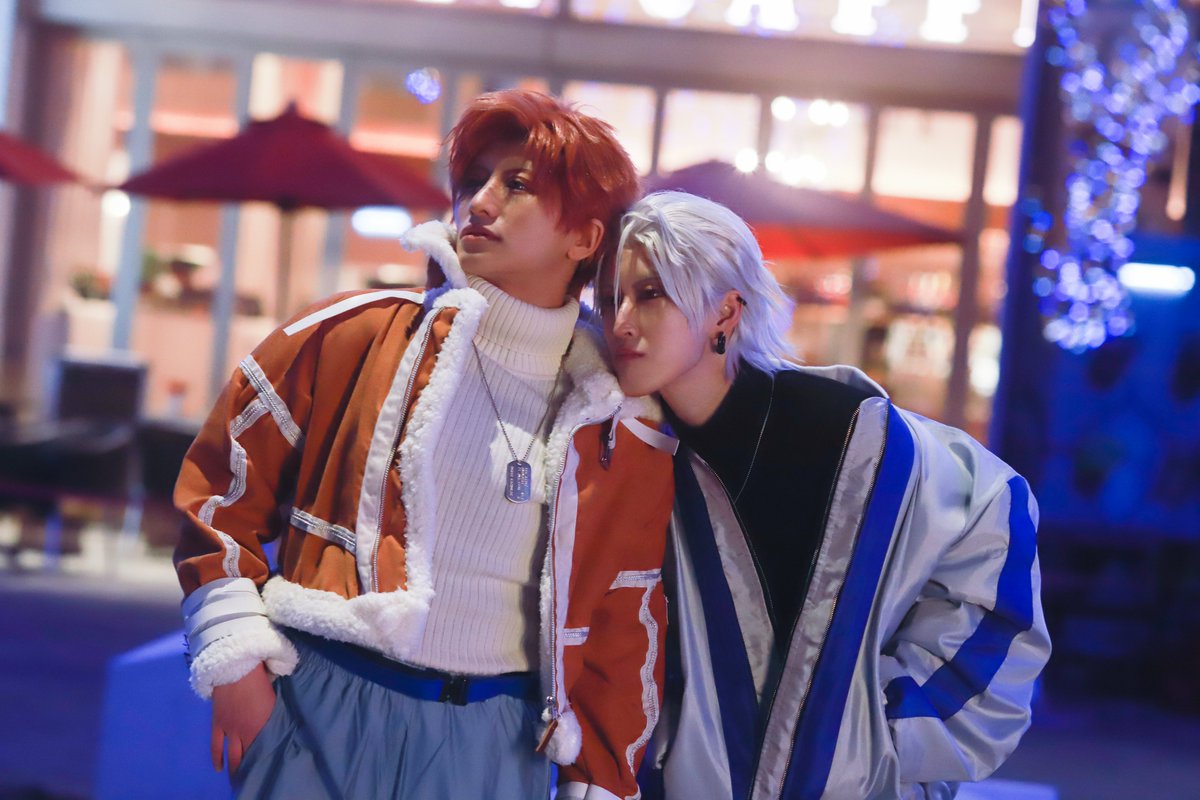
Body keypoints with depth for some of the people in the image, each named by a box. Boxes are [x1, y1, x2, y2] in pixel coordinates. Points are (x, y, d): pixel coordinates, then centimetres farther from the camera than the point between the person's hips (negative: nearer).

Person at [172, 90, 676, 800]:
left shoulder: (623, 433, 3)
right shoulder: (357, 336, -1)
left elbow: (623, 633, 9)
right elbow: (223, 485, 3)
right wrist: (233, 654, -4)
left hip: (493, 742, 2)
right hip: (320, 709, -1)